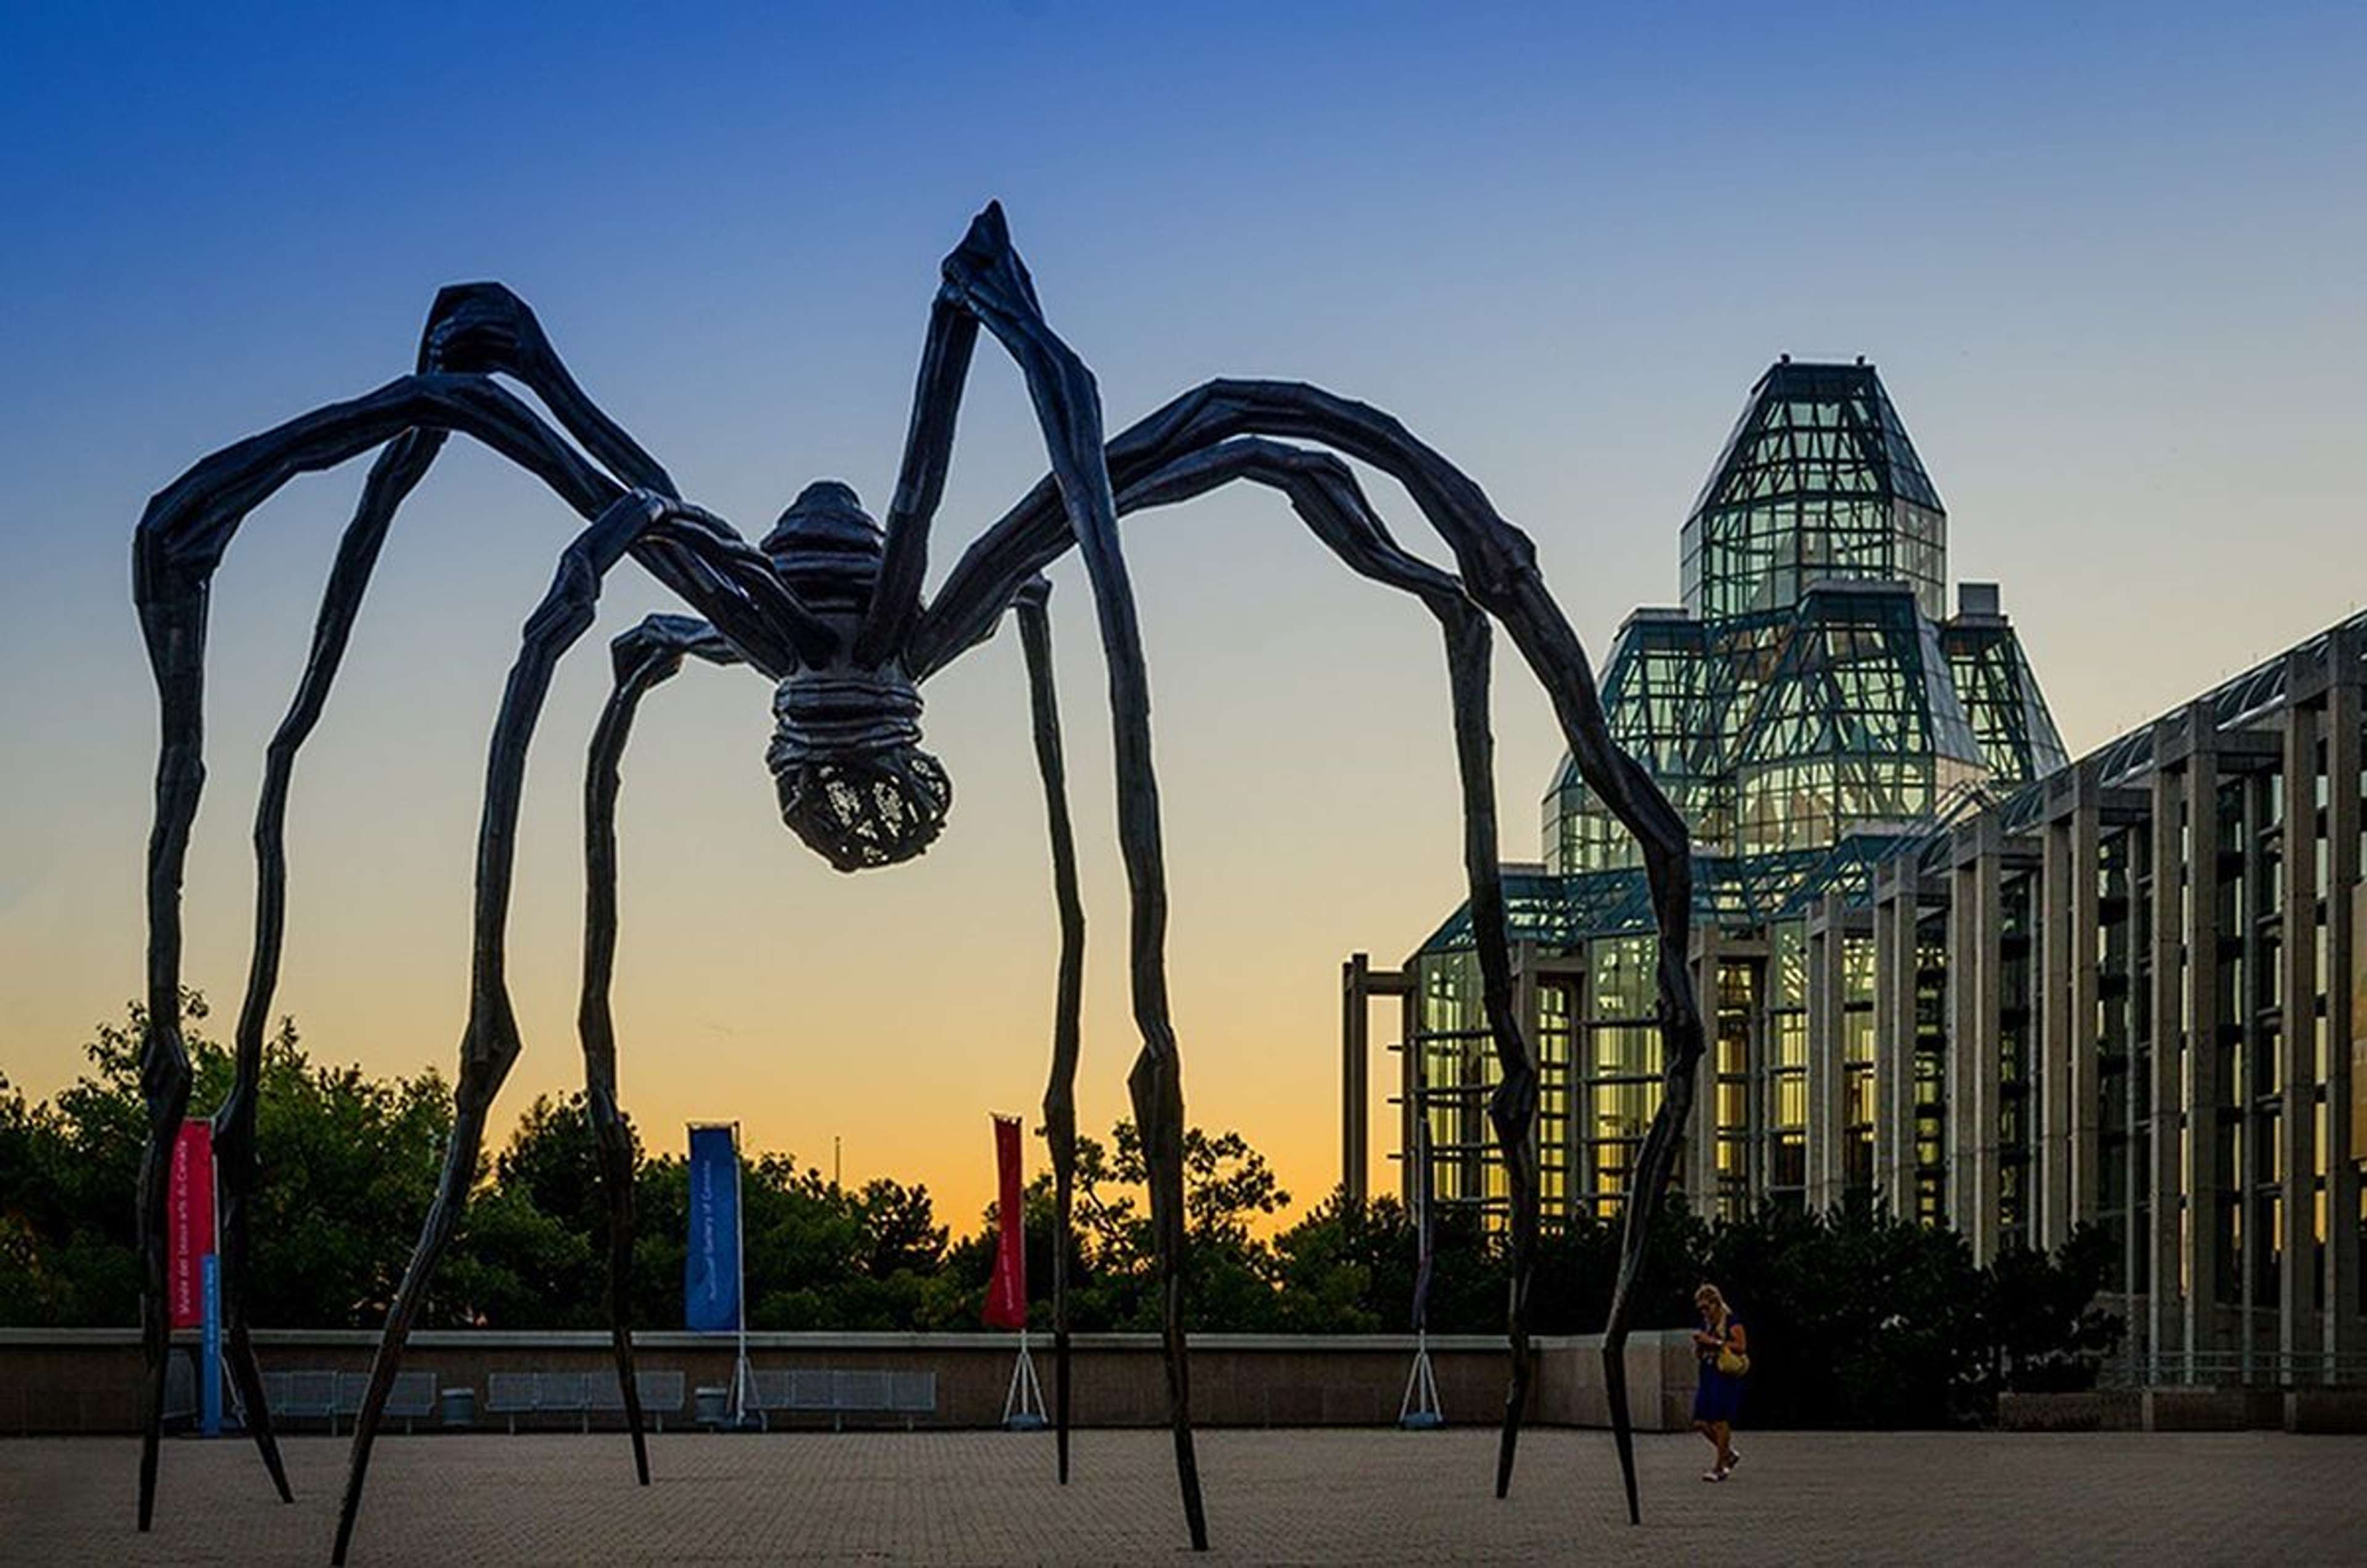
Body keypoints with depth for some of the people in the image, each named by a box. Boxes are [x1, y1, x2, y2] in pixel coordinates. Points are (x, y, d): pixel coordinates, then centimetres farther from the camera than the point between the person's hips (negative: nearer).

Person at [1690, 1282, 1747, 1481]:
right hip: (1708, 1375, 8)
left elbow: (1741, 1346, -16)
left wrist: (1714, 1342, -18)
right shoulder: (1705, 1325, 16)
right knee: (1701, 1423, 2)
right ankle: (1729, 1454, 21)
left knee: (1720, 1421, -9)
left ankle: (1720, 1467, -3)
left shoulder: (1732, 1323, -5)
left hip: (1727, 1377, -8)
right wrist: (1699, 1343, 0)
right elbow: (1698, 1354, 22)